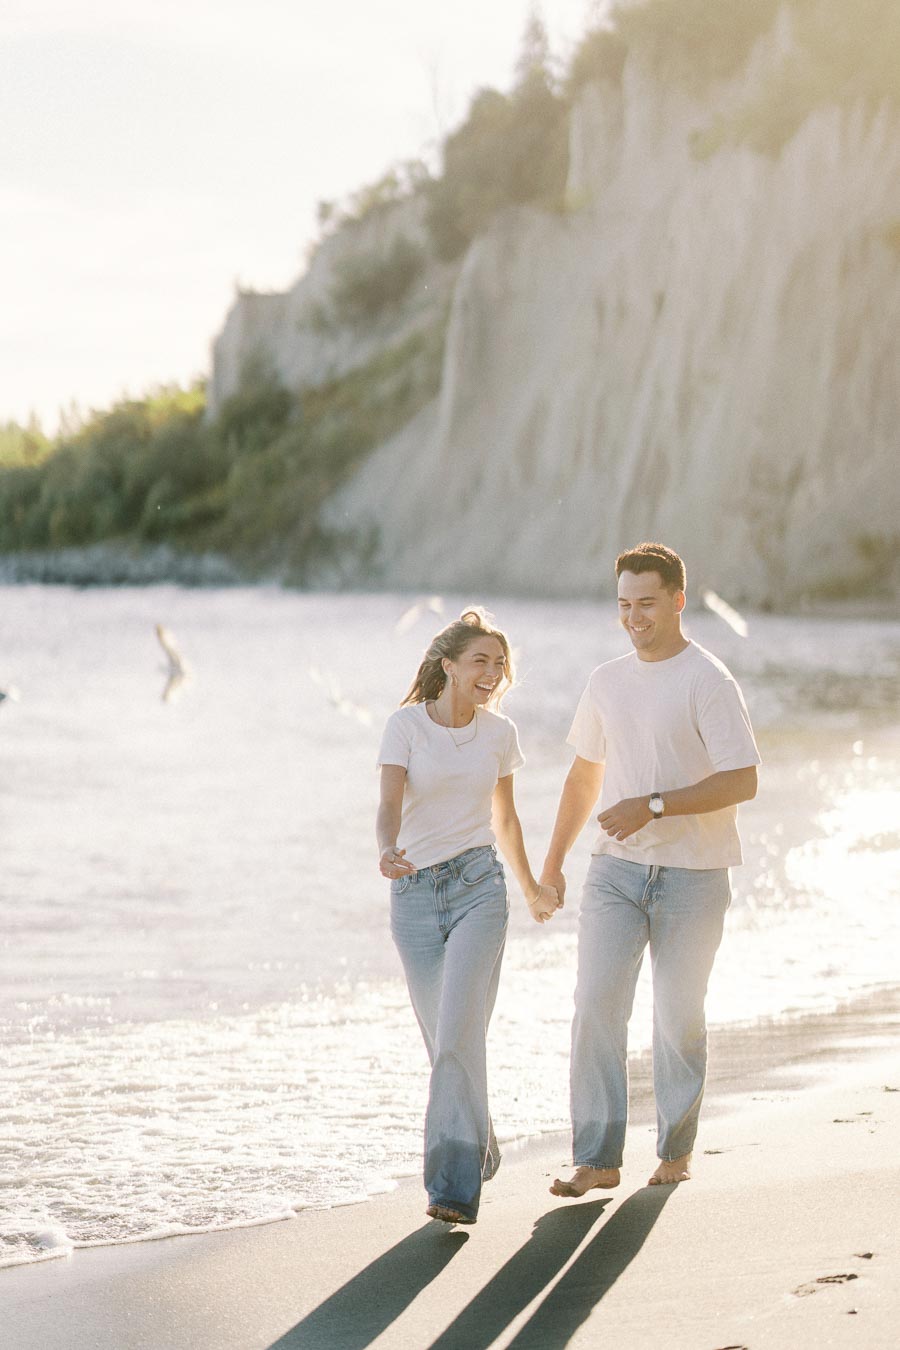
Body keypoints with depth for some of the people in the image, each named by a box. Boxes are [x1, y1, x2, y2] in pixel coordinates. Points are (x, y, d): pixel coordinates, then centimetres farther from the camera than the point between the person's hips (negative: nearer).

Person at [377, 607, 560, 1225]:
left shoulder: (499, 732, 5)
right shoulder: (407, 724, -4)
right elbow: (390, 804, -17)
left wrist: (532, 887, 30)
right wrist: (388, 851, -38)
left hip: (478, 887, 0)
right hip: (415, 892, 0)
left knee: (459, 1036, -15)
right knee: (445, 1040, 9)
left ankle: (455, 1185, -17)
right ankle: (480, 1152, 34)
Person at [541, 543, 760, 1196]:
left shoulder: (709, 682, -9)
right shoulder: (607, 682, 10)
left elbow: (742, 781, -16)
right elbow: (585, 775, 22)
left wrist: (653, 806, -21)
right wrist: (553, 861, 24)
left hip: (692, 877, -4)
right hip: (616, 870, 4)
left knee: (679, 1018, 5)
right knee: (596, 1005, -8)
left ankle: (677, 1148, 23)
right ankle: (598, 1158, -6)